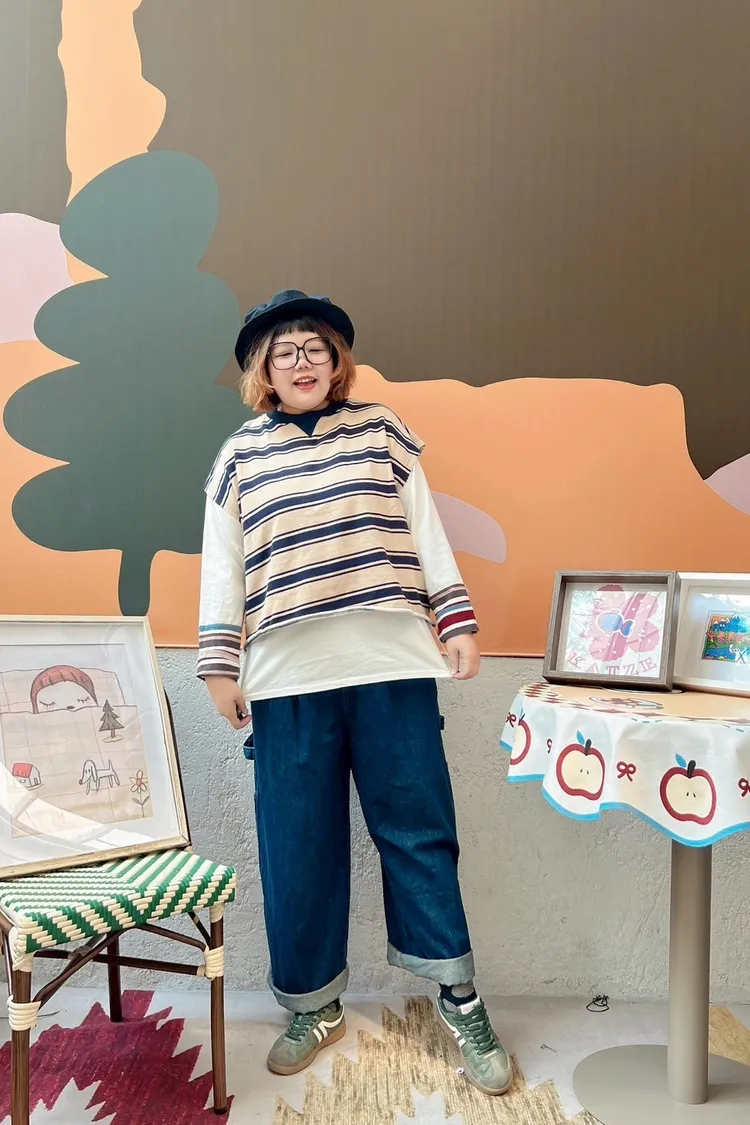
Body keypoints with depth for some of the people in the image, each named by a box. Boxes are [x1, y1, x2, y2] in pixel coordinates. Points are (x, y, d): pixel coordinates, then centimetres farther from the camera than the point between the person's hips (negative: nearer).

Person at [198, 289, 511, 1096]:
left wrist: (457, 622, 2)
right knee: (298, 844, 7)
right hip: (288, 679, 1)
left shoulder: (380, 431, 10)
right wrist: (219, 666, 3)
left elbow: (426, 533, 9)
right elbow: (221, 569, 9)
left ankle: (459, 1000, 19)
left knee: (418, 828, 4)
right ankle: (314, 1006, 25)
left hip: (393, 667, 0)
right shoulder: (240, 457, 9)